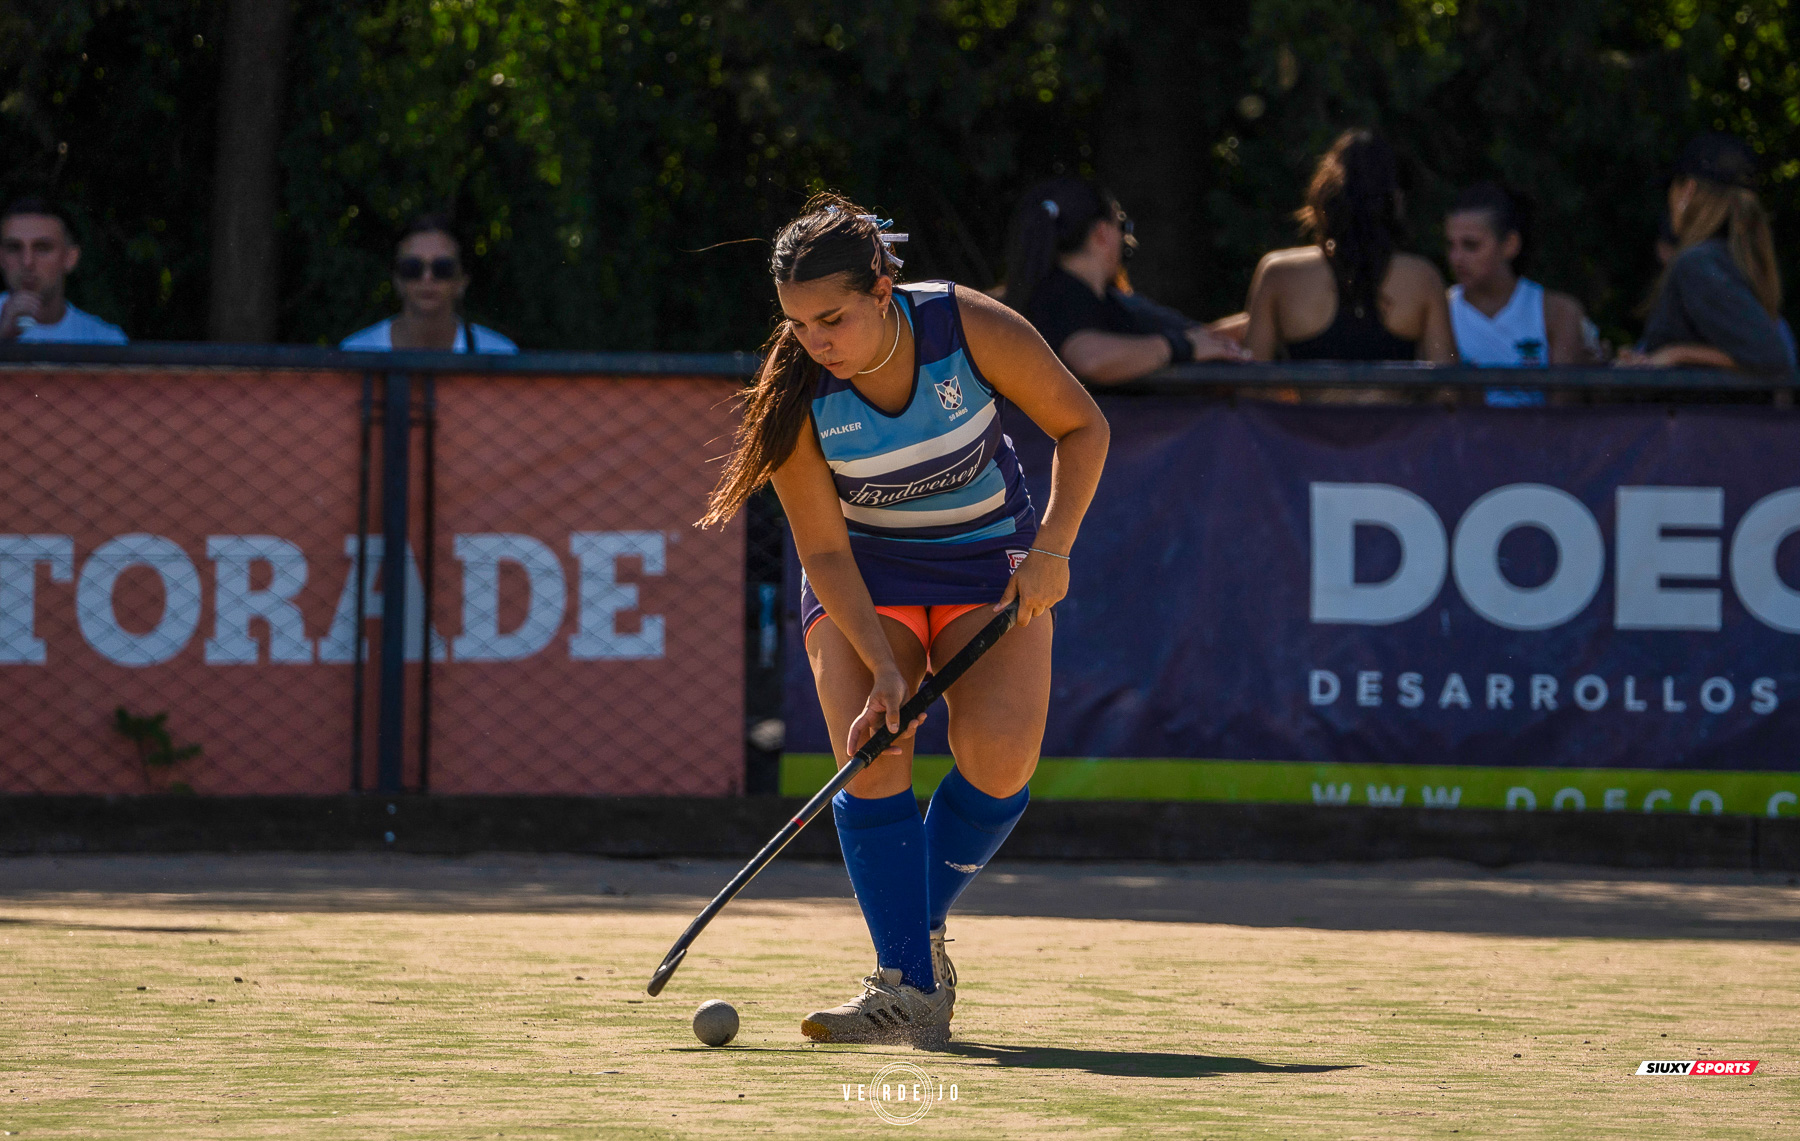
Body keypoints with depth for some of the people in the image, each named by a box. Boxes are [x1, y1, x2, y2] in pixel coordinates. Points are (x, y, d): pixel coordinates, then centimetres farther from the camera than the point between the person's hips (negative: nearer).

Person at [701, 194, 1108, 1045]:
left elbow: (1081, 426, -8)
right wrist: (881, 667, -27)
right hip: (865, 572, 0)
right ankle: (908, 984, -20)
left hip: (987, 559, 0)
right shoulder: (797, 395, -23)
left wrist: (1051, 549, -19)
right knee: (874, 759, -21)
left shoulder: (974, 329, -24)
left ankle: (923, 928, 2)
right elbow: (824, 552, -16)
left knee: (999, 754, -20)